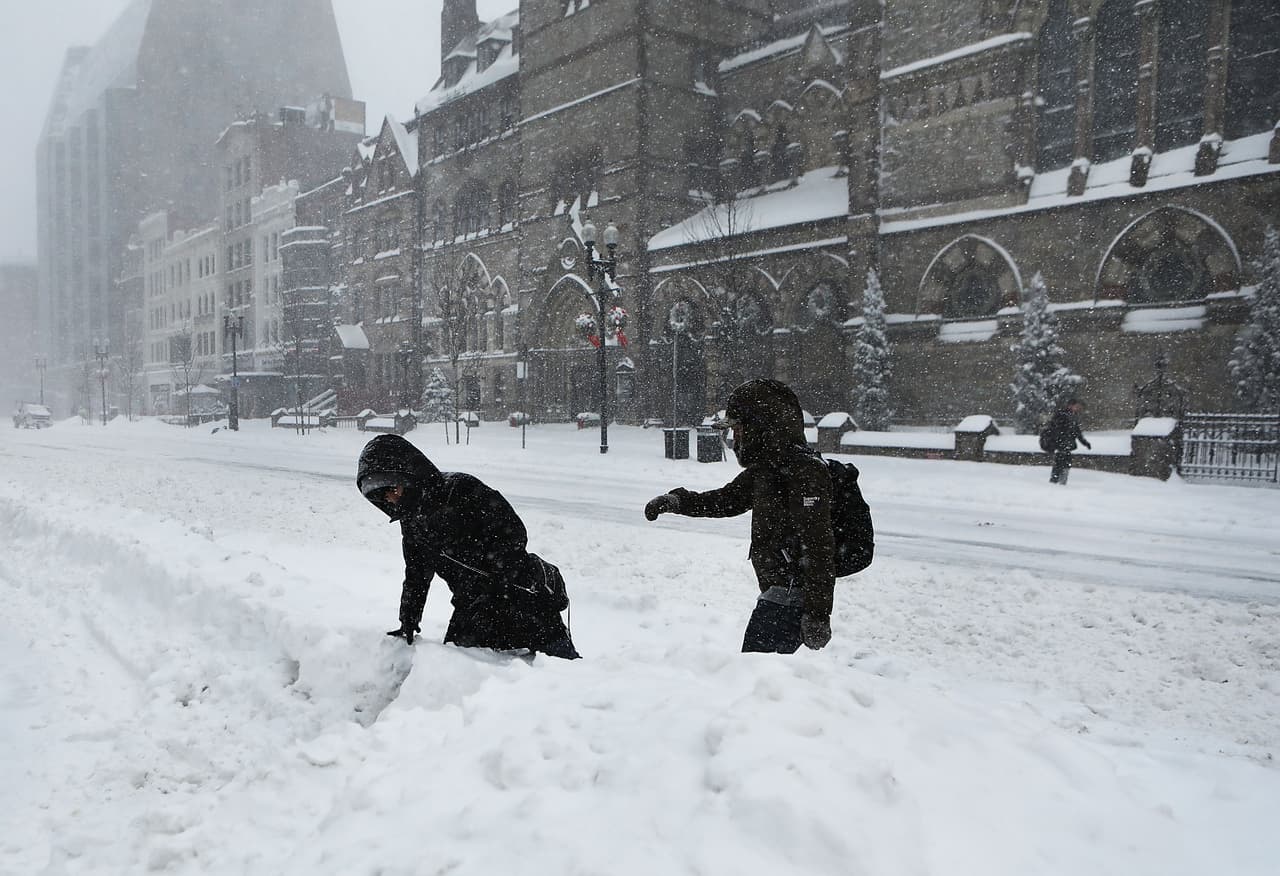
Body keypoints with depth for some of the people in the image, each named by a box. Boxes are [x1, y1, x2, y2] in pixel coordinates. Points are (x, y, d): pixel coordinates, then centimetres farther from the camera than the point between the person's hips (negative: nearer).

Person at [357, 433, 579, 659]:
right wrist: (408, 623, 11)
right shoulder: (411, 520, 8)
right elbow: (416, 577, 18)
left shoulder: (460, 489, -16)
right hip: (474, 605, 8)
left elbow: (513, 533, -18)